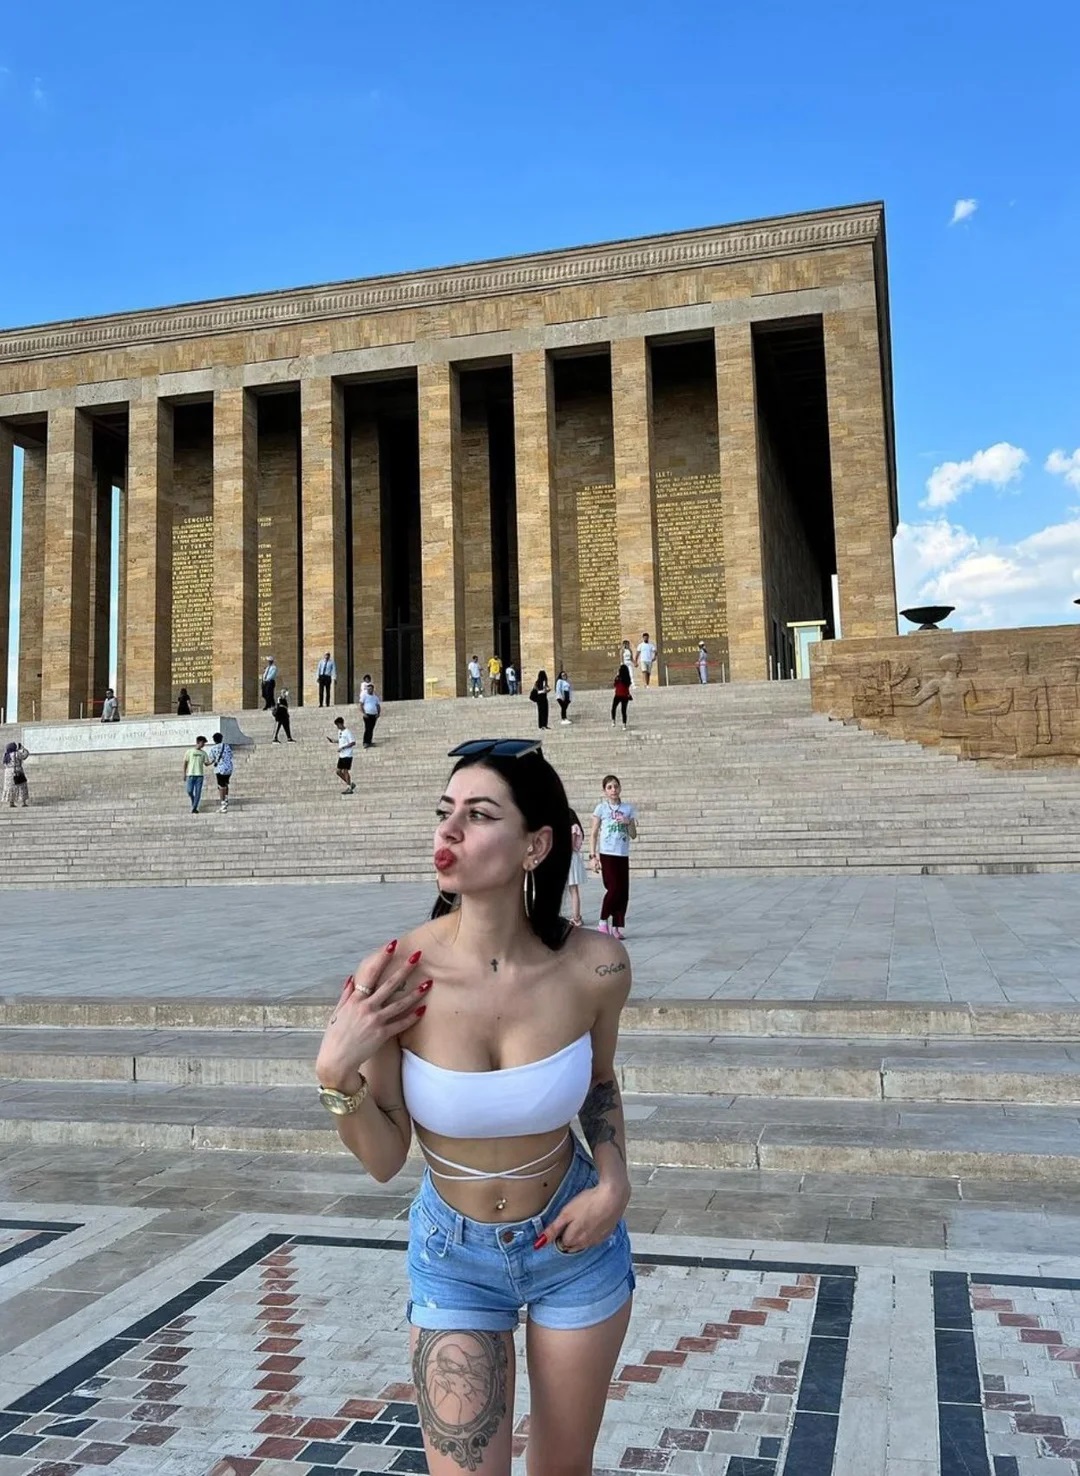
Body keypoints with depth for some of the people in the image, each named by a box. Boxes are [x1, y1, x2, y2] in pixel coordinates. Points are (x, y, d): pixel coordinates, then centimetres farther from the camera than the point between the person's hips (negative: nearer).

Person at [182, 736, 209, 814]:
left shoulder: (203, 753, 11)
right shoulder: (189, 751, 4)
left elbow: (206, 764, 9)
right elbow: (185, 763, 6)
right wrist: (184, 774, 2)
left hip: (199, 775, 2)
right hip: (190, 774, -2)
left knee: (198, 792, -4)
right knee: (189, 791, -6)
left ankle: (194, 808, 1)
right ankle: (194, 803, 21)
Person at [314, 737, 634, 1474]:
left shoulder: (594, 964, -21)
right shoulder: (393, 978, -25)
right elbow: (385, 1160, -12)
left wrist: (615, 1184, -11)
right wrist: (336, 1075, -29)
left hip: (577, 1247, 2)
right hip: (454, 1258, -1)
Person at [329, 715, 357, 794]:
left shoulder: (347, 732, -15)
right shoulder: (339, 732, 12)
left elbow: (353, 742, -19)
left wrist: (342, 747, -21)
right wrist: (332, 740, 10)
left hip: (347, 755, -9)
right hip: (341, 755, 9)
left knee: (345, 771, -5)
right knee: (338, 771, 8)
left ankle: (350, 788, 4)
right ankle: (350, 784, 20)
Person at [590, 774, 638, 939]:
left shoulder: (628, 809, 8)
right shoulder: (601, 808, 1)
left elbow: (633, 836, 9)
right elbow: (594, 834, 2)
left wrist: (628, 823, -10)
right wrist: (593, 856, -5)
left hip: (623, 856, 3)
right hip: (607, 855, -3)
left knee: (623, 892, 1)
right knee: (613, 889, -10)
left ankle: (617, 926, 10)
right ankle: (603, 921, 8)